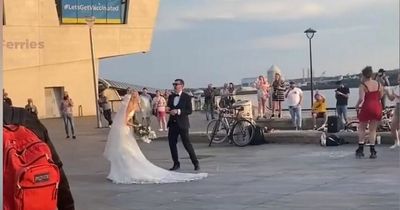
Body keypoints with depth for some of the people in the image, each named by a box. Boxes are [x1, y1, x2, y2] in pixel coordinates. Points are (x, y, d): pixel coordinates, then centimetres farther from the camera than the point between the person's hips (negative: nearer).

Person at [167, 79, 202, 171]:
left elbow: (189, 111, -10)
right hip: (172, 123, 6)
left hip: (182, 124, -6)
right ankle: (176, 164, 16)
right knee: (172, 143, 4)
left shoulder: (186, 97, -4)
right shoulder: (171, 97, 13)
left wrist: (178, 111, -20)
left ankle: (196, 163, 4)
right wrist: (168, 110, -4)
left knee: (187, 144, -6)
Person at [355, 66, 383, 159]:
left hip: (367, 107, -4)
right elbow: (381, 96, 8)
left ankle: (360, 149, 6)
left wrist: (357, 106, -3)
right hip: (377, 107, 4)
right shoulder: (379, 84, 5)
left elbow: (361, 99, -19)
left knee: (361, 128, 12)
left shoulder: (363, 85, -10)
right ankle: (372, 151, 5)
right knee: (373, 129, 10)